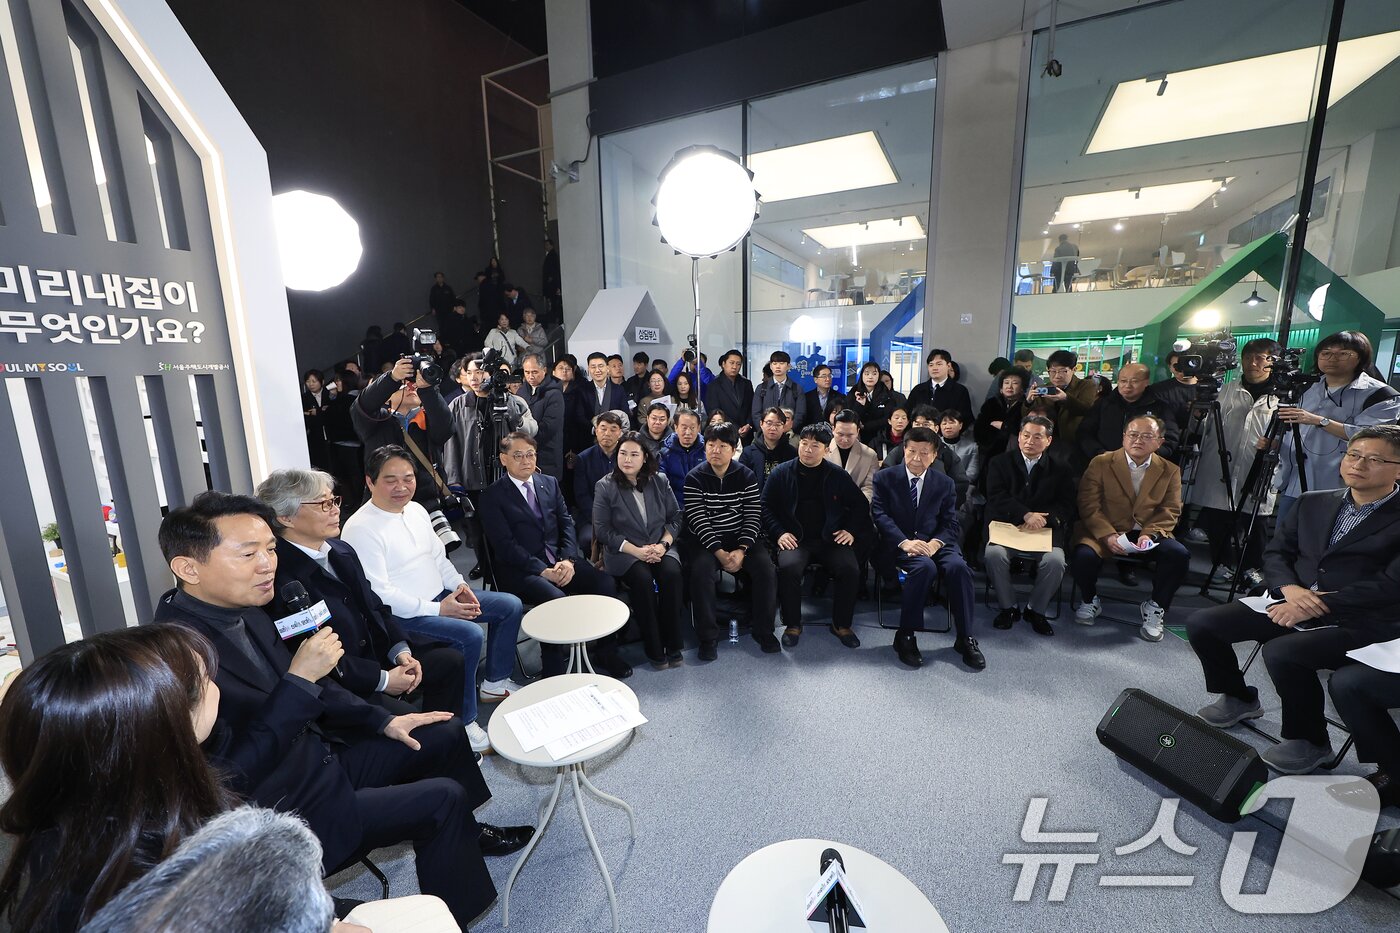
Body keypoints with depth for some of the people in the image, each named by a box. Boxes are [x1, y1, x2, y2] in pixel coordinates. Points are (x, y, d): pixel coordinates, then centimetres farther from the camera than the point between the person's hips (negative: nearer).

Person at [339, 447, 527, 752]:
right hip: (399, 615, -9)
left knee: (511, 605, 5)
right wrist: (437, 609, -23)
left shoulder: (416, 509, 7)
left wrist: (458, 584, -2)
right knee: (470, 634, -29)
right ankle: (463, 721, -9)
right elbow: (378, 594, -22)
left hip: (441, 596, 9)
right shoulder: (360, 529, -19)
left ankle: (495, 682, 20)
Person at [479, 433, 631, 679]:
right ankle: (555, 672, -12)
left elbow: (567, 523, 7)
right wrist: (544, 570, -19)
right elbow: (506, 544, -11)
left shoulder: (550, 483, 12)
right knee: (556, 599, -33)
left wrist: (568, 560, -10)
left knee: (605, 583, -16)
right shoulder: (493, 496, -3)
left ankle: (605, 652, 3)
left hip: (560, 561, 5)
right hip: (521, 569, -5)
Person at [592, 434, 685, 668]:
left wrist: (663, 544, -11)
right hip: (623, 551, -2)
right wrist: (637, 551, -15)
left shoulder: (659, 481, 5)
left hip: (660, 548, 2)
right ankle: (654, 649, -14)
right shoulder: (605, 486, -3)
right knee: (642, 579, -31)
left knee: (672, 573, -28)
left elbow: (675, 517, 7)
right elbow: (603, 530, -5)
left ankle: (673, 645, -12)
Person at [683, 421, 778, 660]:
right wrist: (720, 553, -22)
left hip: (741, 537, 2)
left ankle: (763, 629, -1)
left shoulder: (746, 476, 0)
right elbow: (698, 521, -13)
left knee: (765, 566, -21)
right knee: (701, 569, -30)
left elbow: (753, 516, -5)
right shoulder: (694, 478, -6)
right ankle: (708, 637, -14)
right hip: (705, 539, -2)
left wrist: (741, 550, -18)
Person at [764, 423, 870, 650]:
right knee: (788, 567, -32)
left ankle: (841, 624, 0)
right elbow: (766, 507, 5)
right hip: (795, 539, -1)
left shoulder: (838, 475, 9)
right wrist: (779, 533, -8)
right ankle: (793, 624, -8)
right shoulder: (781, 473, 4)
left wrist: (851, 531, 4)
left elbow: (860, 505, 17)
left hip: (830, 539, 2)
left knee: (850, 568, -24)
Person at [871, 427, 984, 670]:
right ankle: (905, 636, -20)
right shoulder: (885, 478, 4)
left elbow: (950, 523, 6)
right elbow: (880, 515, -6)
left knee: (958, 566, -28)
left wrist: (935, 542, -17)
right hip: (899, 545, -3)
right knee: (924, 566, -34)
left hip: (934, 543, 3)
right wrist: (905, 542, -21)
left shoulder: (945, 484, 12)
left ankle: (964, 638, -11)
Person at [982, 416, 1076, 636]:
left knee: (1055, 561, -28)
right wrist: (1026, 515, -20)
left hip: (1045, 531, 1)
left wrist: (1041, 519, -18)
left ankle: (1036, 610, -1)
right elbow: (996, 498, -6)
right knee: (993, 554, -30)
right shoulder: (999, 463, 8)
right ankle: (1008, 607, -6)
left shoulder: (1060, 470, 12)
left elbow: (1066, 507, 1)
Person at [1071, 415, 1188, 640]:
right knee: (1085, 555, -31)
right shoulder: (1100, 463, -1)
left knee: (1179, 554, -26)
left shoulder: (1170, 471, 8)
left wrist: (1149, 534, -19)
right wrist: (1108, 536, -22)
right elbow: (1088, 506, -8)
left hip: (1149, 535, 3)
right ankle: (1090, 600, 3)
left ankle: (1155, 607, 2)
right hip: (1105, 533, -3)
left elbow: (1170, 511, 1)